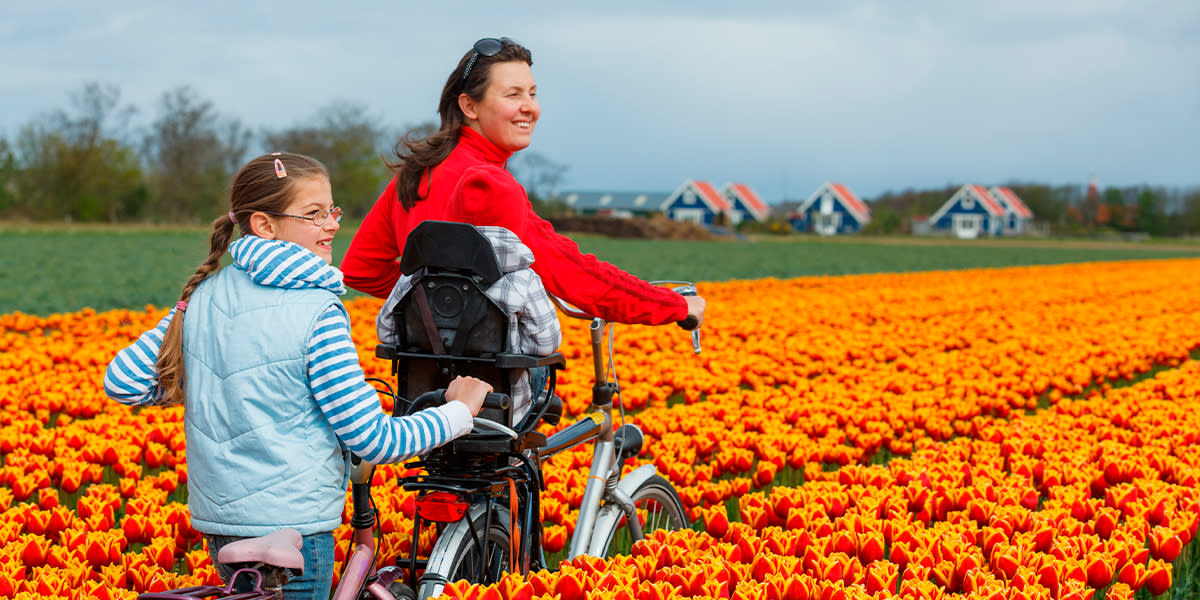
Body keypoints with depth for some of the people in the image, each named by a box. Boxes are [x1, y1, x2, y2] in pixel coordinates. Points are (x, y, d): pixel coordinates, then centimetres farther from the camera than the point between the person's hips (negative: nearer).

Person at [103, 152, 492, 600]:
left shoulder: (205, 295, 4)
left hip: (217, 522, 7)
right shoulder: (317, 311, -15)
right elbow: (375, 440, -15)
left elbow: (122, 383, 6)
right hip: (293, 525, -7)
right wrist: (461, 411, -1)